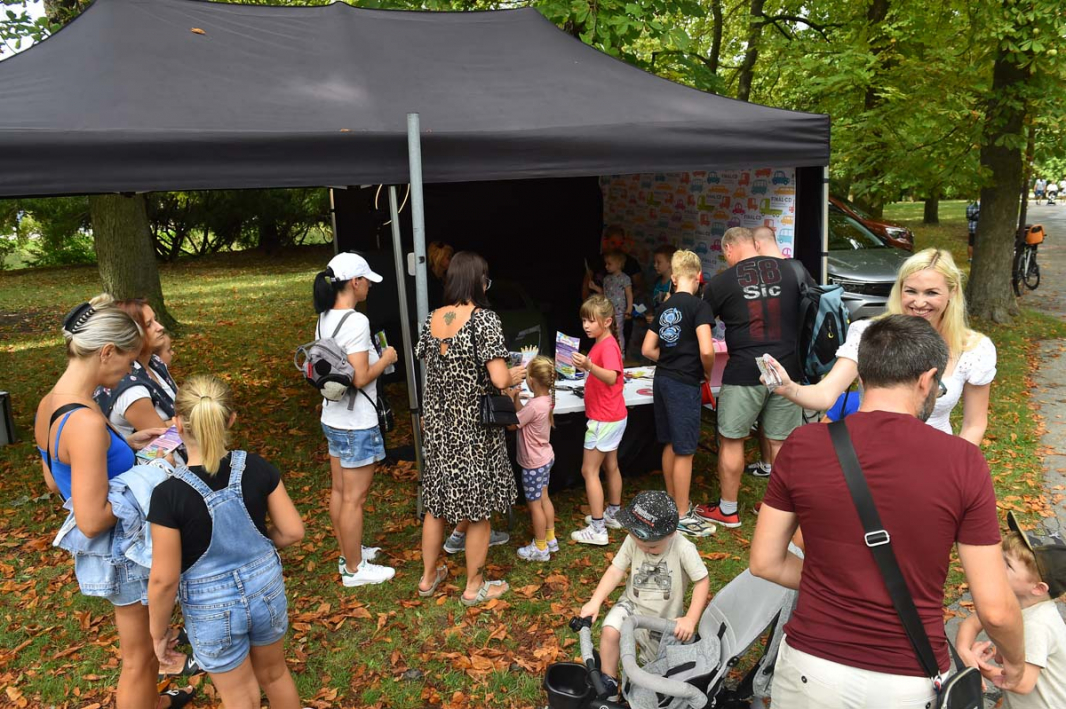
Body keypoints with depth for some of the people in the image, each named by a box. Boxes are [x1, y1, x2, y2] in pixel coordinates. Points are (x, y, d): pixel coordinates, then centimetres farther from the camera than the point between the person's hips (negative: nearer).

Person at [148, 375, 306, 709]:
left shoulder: (169, 494, -26)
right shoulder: (257, 469, -16)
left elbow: (164, 579, -19)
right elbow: (293, 531, -7)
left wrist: (159, 631, -2)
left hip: (213, 610, -3)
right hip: (266, 590, 3)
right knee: (274, 673, 29)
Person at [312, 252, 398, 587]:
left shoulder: (324, 319, 6)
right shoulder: (356, 321, -22)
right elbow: (360, 378, -24)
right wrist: (386, 359, -8)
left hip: (333, 417, 9)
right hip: (356, 423, -9)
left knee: (339, 490, 19)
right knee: (355, 497, 4)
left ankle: (348, 552, 36)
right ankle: (354, 569, 17)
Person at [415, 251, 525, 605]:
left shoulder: (431, 319, 1)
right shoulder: (484, 319, -18)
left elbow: (430, 366, 10)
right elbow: (499, 379, -24)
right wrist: (515, 376, -3)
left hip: (438, 424, 6)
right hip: (474, 427, -6)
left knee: (436, 500, 20)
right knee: (479, 506, 10)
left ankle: (428, 576, 34)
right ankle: (474, 586, 24)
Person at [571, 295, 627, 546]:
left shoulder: (608, 345, -19)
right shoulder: (601, 343, 11)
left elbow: (611, 377, -32)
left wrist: (589, 365, -46)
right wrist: (585, 367, 3)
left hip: (604, 418, -10)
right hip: (613, 415, 10)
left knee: (589, 471, -6)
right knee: (610, 466, 20)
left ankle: (597, 530, -3)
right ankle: (613, 515, 34)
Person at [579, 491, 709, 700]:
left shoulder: (684, 549, -25)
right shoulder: (632, 541, -17)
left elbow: (702, 581, -19)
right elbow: (616, 570, -14)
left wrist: (691, 619, -26)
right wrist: (595, 601, -23)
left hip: (666, 617, -1)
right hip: (633, 605, 1)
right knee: (610, 631, -26)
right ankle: (608, 683, -5)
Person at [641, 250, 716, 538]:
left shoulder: (664, 308, 9)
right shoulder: (699, 306, -12)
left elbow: (647, 349, 12)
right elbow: (706, 351, -22)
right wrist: (707, 373, -4)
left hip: (662, 380, 7)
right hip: (685, 384, -7)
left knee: (670, 444, 17)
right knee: (684, 450, 0)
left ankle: (673, 503, 30)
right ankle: (682, 517, 8)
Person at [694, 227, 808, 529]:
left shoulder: (722, 282, -3)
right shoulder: (790, 270, 4)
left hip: (744, 373, -3)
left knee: (731, 440, 9)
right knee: (781, 441, 11)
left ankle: (728, 510, 19)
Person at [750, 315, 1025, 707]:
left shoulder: (801, 446, -10)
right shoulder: (962, 462, -13)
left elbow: (765, 562, -3)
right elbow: (994, 608, -8)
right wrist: (1014, 660, 12)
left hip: (811, 667, 1)